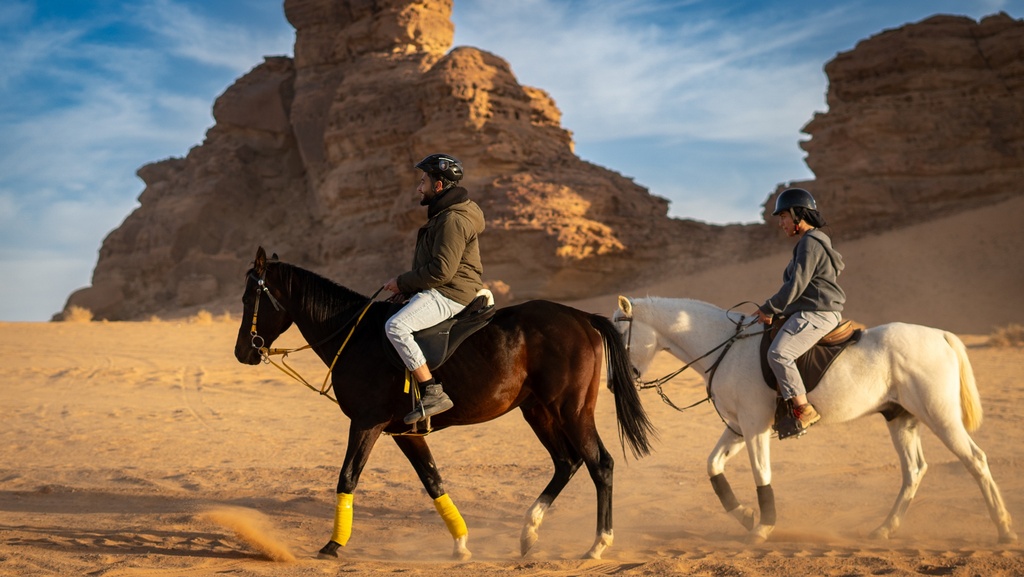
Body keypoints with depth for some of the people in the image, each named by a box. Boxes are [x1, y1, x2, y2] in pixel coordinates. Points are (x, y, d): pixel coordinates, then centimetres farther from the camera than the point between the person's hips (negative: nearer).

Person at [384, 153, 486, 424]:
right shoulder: (444, 214, 18)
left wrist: (402, 282, -14)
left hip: (449, 295, -12)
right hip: (442, 291, 12)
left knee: (396, 326, -29)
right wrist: (405, 284, 14)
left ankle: (433, 393, -31)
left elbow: (440, 271, -24)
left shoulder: (452, 220, -17)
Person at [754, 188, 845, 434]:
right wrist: (773, 308, 17)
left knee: (778, 353, -27)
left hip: (817, 314, -12)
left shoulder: (810, 243, -12)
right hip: (809, 312, 12)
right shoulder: (811, 242, 22)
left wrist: (768, 309, -10)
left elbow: (796, 286, -18)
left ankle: (803, 409, -26)